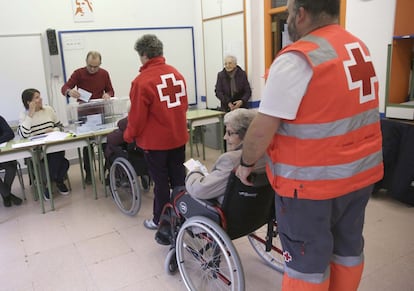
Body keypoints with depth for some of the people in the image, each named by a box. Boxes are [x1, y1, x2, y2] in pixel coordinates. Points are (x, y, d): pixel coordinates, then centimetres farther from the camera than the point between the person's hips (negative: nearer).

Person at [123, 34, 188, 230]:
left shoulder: (142, 81, -18)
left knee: (161, 182, 7)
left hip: (155, 141, -6)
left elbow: (137, 115, -15)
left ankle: (161, 220, 21)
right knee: (179, 179, 15)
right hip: (178, 137, 6)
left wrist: (129, 135, 2)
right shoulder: (177, 74, 2)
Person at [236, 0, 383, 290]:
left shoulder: (297, 59, -19)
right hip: (362, 169, 8)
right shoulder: (359, 47, 9)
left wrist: (246, 163, -5)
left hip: (313, 179, -8)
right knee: (348, 246, 21)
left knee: (307, 257, 8)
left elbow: (263, 128, -20)